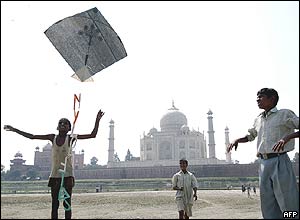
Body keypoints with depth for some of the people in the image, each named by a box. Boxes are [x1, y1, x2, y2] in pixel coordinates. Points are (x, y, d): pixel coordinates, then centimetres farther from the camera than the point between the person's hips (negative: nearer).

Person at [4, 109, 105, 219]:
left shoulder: (71, 138, -3)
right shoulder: (53, 137, 5)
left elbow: (92, 135, -9)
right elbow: (32, 136, 10)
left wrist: (97, 120, -20)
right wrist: (14, 129, 11)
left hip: (67, 175, -3)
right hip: (55, 175, 3)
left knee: (67, 204, 2)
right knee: (54, 204, 7)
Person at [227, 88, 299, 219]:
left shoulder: (284, 114, -2)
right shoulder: (258, 119, 16)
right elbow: (250, 136, 28)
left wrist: (285, 138, -26)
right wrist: (237, 140, 11)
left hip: (279, 161, -6)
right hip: (263, 163, 6)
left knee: (288, 201, -3)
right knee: (267, 204, 10)